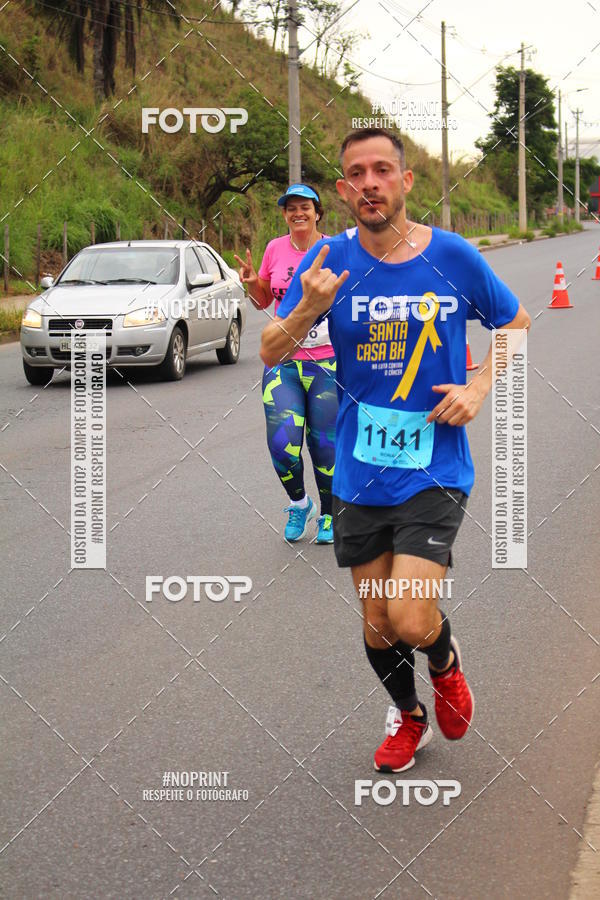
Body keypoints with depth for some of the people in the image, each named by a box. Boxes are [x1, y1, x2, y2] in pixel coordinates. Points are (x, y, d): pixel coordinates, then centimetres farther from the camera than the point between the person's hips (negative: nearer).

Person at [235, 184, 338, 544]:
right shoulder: (275, 249, 6)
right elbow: (263, 301, 18)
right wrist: (252, 283, -2)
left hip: (328, 362, -2)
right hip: (282, 361, 2)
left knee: (325, 446, 1)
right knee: (282, 443, -12)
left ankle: (329, 515, 24)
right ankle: (299, 502, 17)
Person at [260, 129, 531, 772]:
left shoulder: (453, 256, -5)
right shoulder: (329, 260, -3)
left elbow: (517, 325, 11)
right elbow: (270, 353, -3)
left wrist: (478, 387, -4)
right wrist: (308, 310, -23)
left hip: (434, 471, -2)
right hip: (360, 475, 2)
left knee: (409, 620, -15)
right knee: (375, 622, 12)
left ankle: (446, 661, 21)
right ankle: (408, 718, 41)